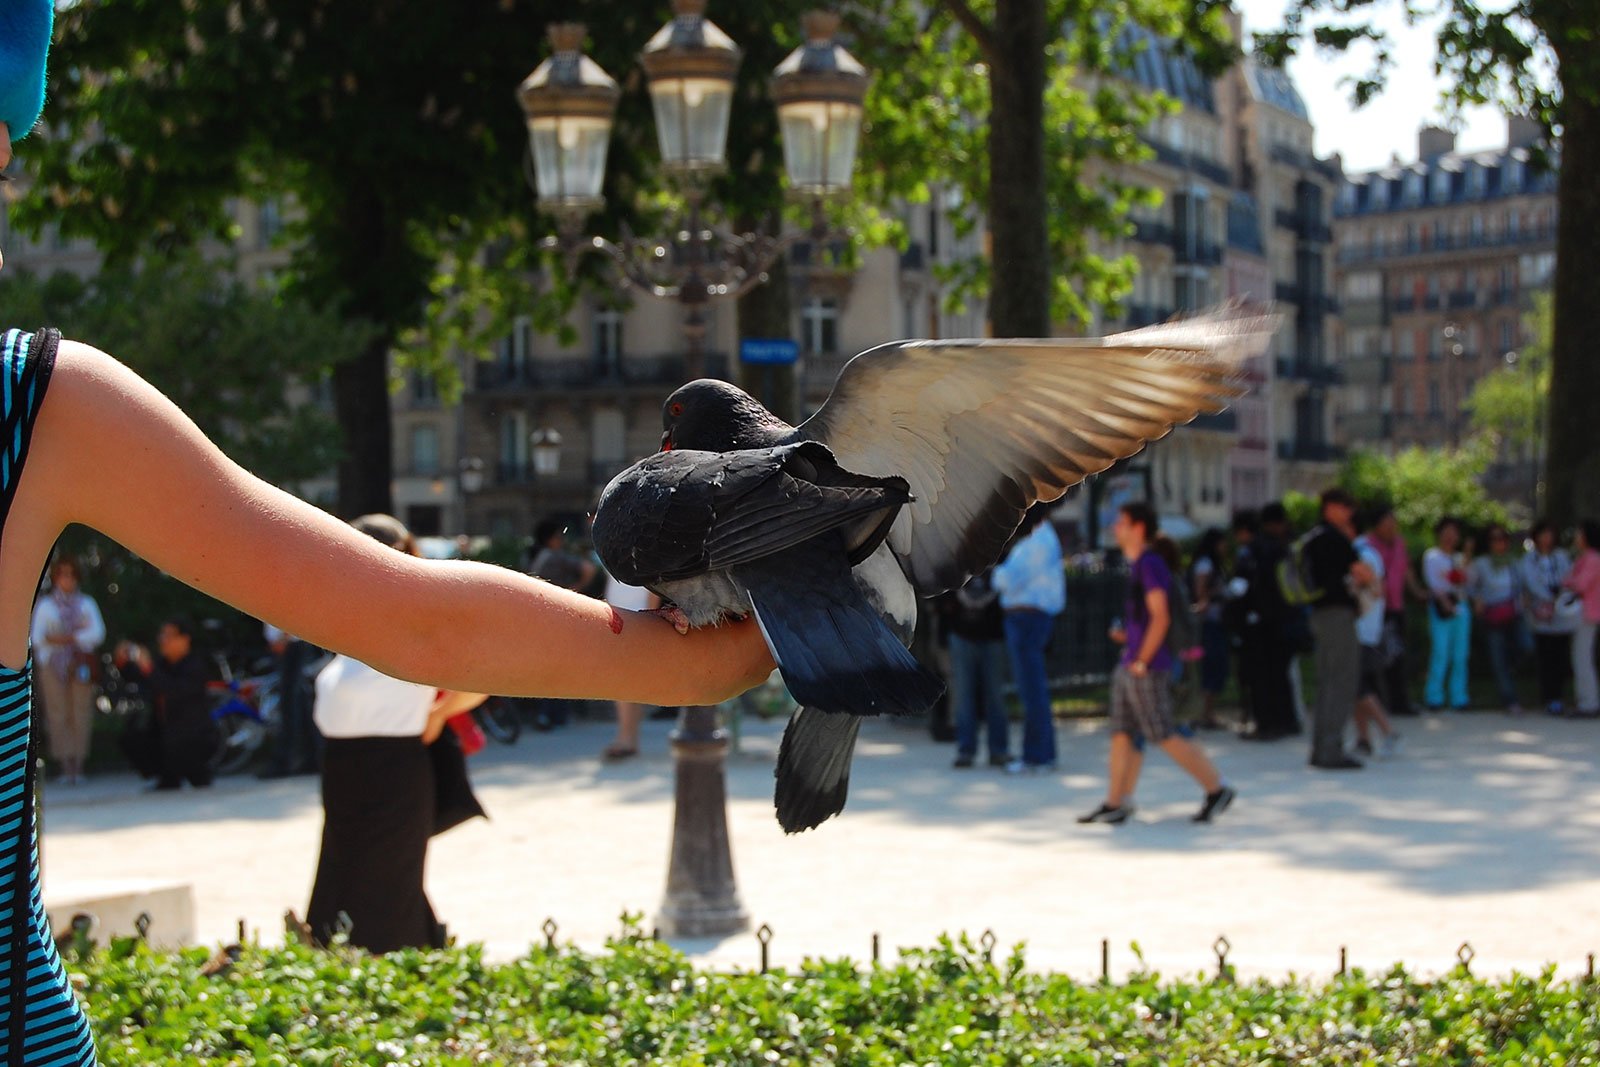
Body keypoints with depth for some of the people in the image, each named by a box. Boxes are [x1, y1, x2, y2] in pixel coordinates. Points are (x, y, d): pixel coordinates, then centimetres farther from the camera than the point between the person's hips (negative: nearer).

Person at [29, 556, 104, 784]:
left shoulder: (86, 603, 13)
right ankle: (65, 767, -6)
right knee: (58, 714, -7)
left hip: (81, 664, 1)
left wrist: (70, 638, -12)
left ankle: (78, 765, -2)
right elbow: (36, 637, -1)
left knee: (81, 714, -5)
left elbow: (97, 633, 2)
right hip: (53, 665, -1)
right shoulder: (45, 605, 10)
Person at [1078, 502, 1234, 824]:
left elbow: (1160, 618, -20)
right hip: (1128, 668, 10)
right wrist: (1125, 636, 13)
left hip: (1148, 669, -10)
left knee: (1164, 736, -6)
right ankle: (1115, 804, 10)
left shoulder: (1151, 565, -14)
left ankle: (1217, 789, 3)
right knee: (1121, 735, 8)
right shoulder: (1136, 565, 15)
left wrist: (1141, 661, -17)